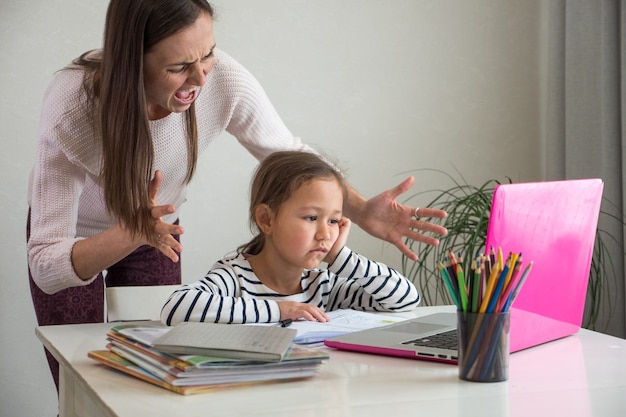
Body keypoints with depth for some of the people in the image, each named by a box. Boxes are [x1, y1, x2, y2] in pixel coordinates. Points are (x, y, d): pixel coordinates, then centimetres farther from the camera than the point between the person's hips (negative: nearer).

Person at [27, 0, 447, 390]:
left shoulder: (226, 81, -30)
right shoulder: (72, 104, -36)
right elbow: (46, 266, -34)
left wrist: (361, 210, -29)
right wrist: (134, 232, -51)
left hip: (157, 229, 2)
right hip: (74, 241, -2)